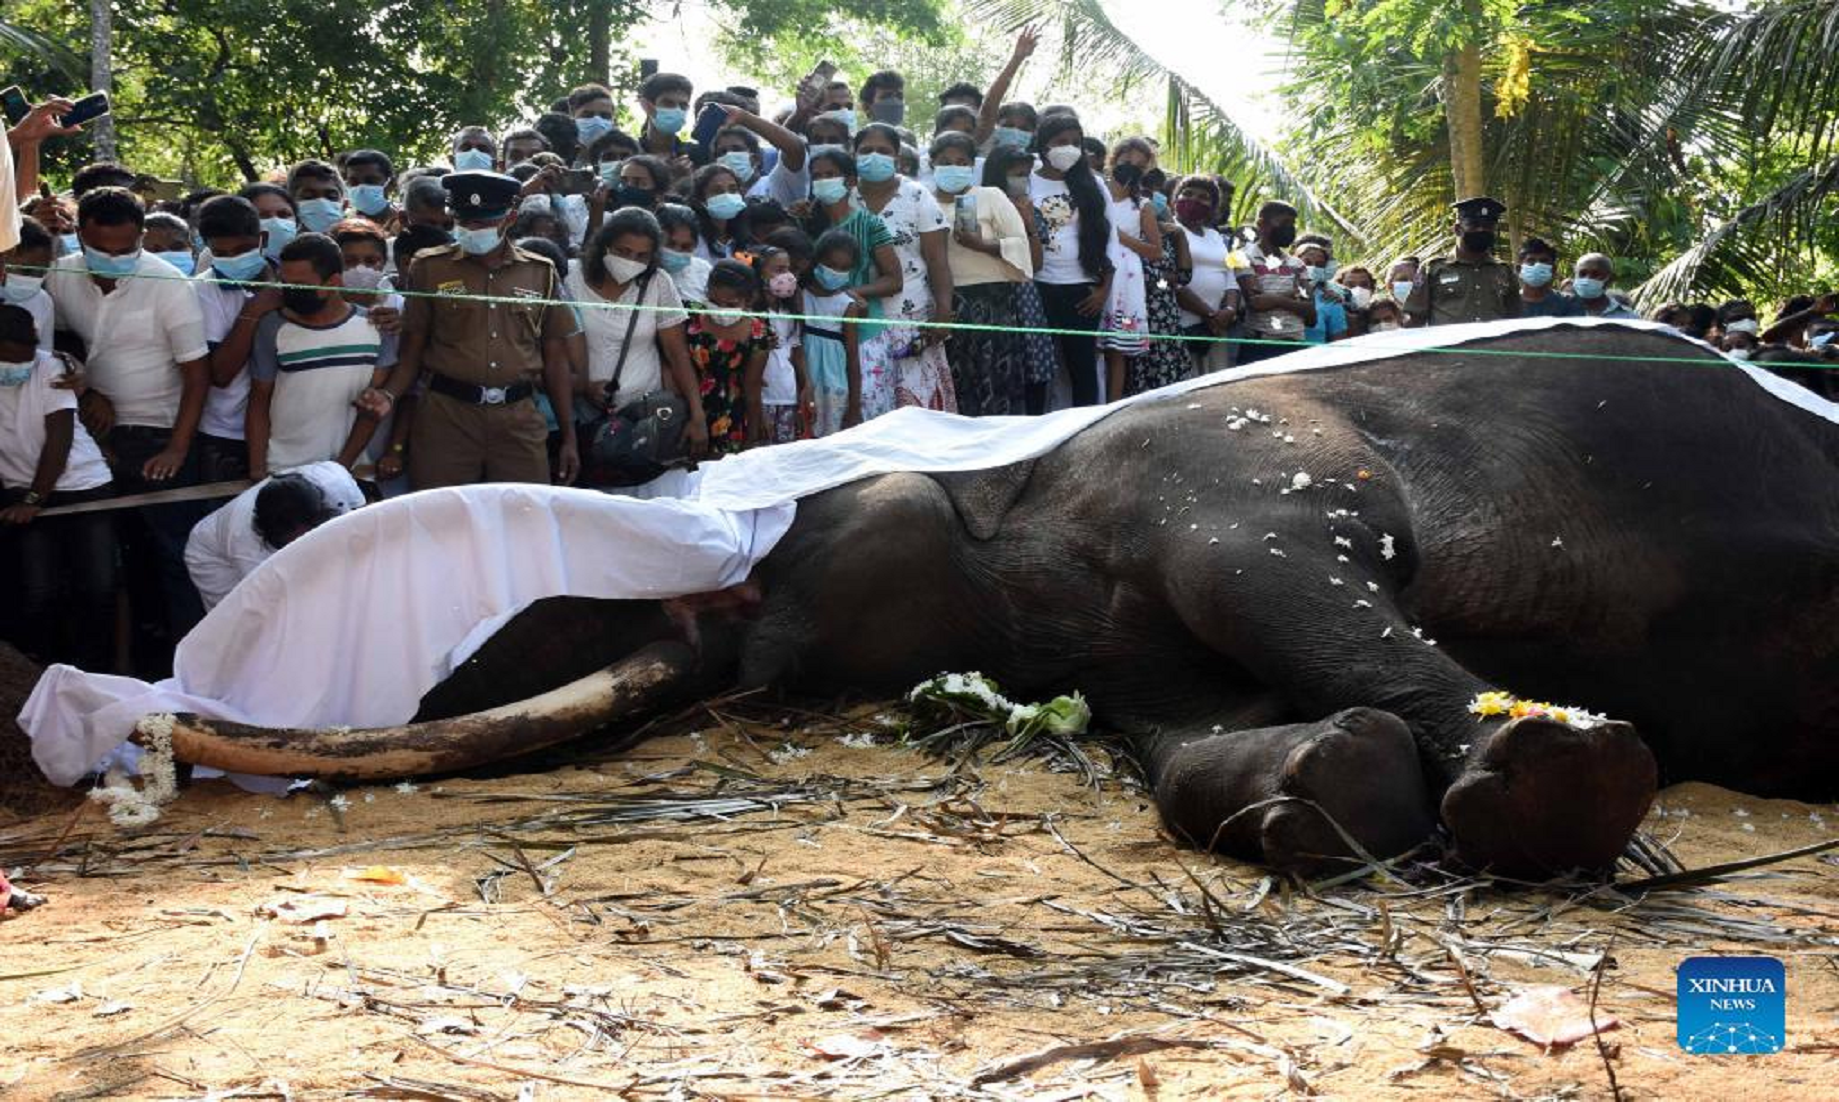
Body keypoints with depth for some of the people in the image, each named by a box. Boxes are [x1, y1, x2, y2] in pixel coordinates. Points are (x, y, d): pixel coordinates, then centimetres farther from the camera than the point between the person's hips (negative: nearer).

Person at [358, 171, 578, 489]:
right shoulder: (430, 268, 5)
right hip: (445, 415, -1)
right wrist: (389, 394, -12)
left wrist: (569, 436, 10)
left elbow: (555, 358, 12)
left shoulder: (541, 273, 8)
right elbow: (412, 350, 7)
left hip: (520, 418, 1)